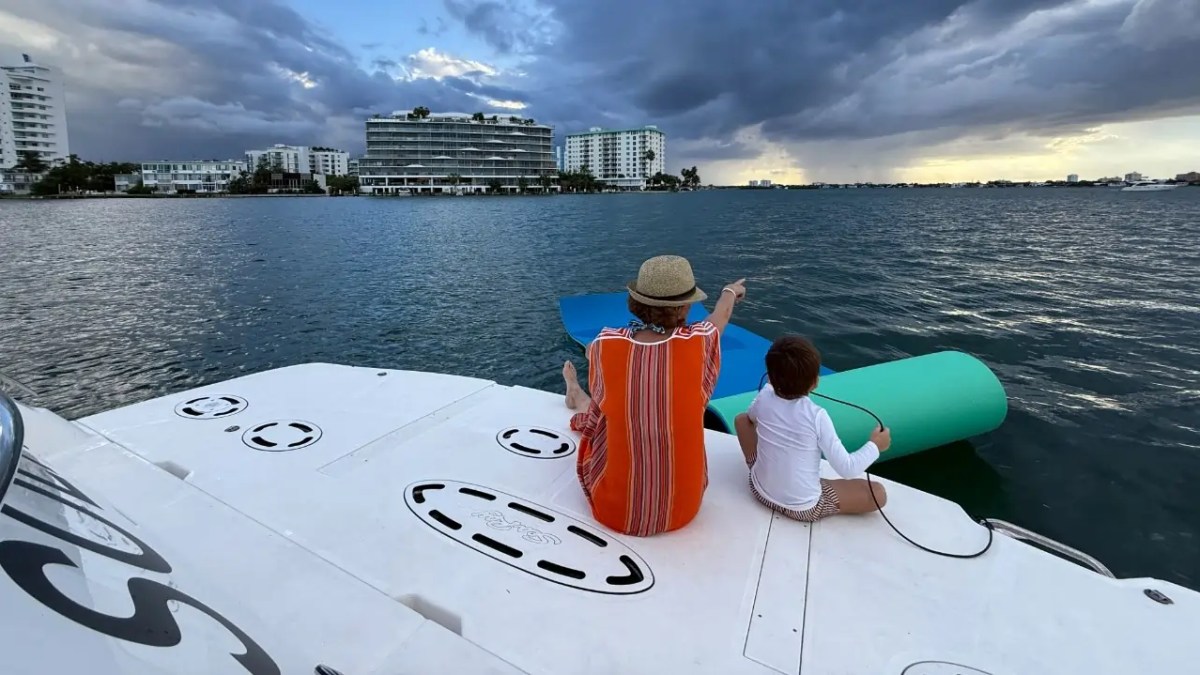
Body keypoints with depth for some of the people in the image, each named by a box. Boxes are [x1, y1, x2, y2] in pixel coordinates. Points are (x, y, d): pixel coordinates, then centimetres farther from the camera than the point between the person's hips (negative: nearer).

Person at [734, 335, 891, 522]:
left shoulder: (764, 397, -12)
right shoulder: (816, 416, -24)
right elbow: (846, 469, -18)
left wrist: (772, 385, 25)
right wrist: (875, 446, -1)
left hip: (761, 491, 4)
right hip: (804, 508, -3)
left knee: (742, 419, 17)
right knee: (878, 493, 7)